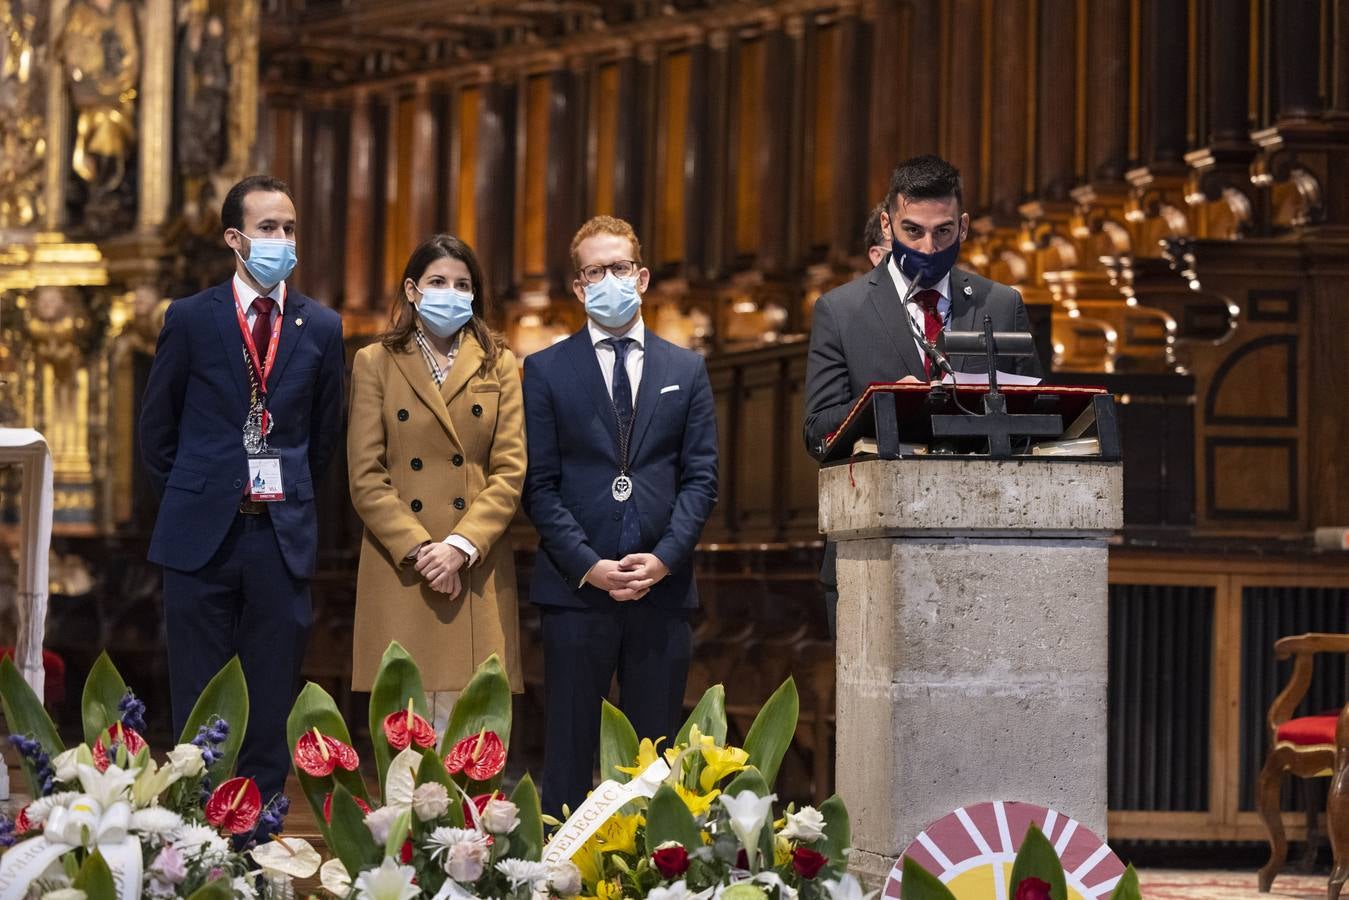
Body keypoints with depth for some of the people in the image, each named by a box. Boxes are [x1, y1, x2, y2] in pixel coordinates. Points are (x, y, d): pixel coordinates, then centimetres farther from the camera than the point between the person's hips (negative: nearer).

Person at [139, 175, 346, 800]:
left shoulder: (321, 328, 6)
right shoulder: (191, 319, 1)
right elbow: (157, 427, 9)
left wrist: (290, 497, 13)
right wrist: (188, 501, 10)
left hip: (282, 535, 1)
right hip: (203, 536, -1)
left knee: (271, 706, 4)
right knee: (199, 705, 2)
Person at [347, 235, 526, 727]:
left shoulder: (498, 365, 11)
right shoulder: (375, 362, 8)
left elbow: (510, 471, 3)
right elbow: (365, 476, 2)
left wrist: (459, 547, -10)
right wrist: (418, 550, -10)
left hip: (476, 573, 1)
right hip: (399, 574, -1)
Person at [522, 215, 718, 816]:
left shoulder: (685, 370, 12)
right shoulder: (546, 371, 6)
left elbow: (701, 477, 7)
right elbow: (539, 485, 1)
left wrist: (664, 558, -8)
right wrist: (589, 566, -11)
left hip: (663, 586, 2)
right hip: (577, 587, -2)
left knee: (653, 755, 4)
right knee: (570, 750, -1)